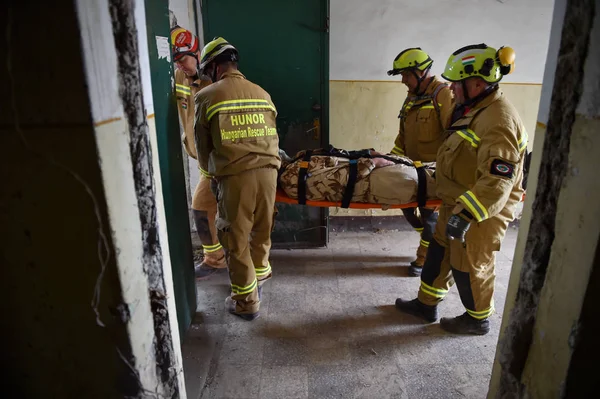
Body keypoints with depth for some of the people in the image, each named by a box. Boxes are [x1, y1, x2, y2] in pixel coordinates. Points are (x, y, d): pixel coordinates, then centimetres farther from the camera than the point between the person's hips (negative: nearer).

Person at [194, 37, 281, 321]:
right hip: (268, 170, 5)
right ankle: (259, 278, 43)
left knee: (237, 239, 8)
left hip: (234, 176, -4)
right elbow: (271, 136, 16)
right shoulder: (261, 93, 15)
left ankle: (247, 301, 19)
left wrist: (211, 171, 27)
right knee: (261, 231, 22)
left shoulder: (207, 97, 4)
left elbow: (202, 147, 10)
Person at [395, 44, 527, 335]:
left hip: (482, 210, -10)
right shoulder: (474, 109, 7)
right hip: (457, 201, 10)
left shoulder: (498, 120, -26)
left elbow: (497, 180, -32)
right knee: (440, 250, 18)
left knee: (469, 266, 6)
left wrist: (466, 214, -36)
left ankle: (478, 320, 31)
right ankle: (426, 304, 35)